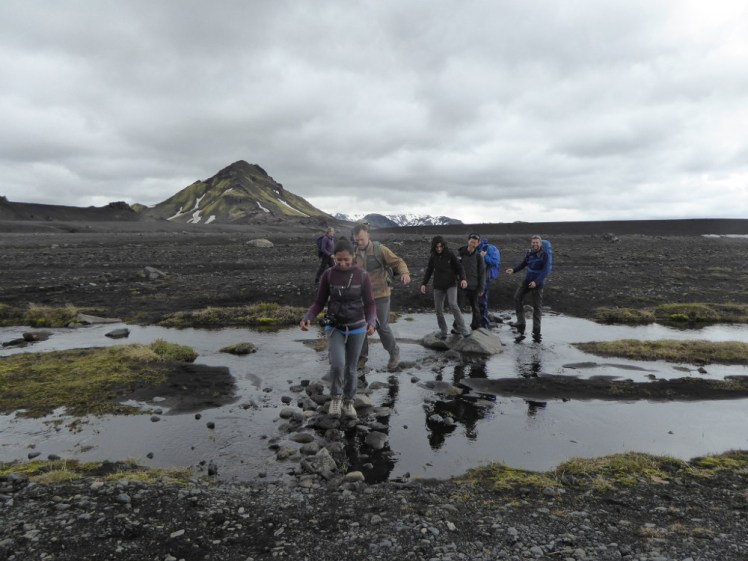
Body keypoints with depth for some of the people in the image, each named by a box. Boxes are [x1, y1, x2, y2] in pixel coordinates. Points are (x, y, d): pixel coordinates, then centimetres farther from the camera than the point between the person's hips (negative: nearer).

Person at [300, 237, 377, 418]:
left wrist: (371, 324, -30)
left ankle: (348, 402, 33)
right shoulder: (328, 275, -10)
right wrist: (306, 319, -23)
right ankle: (336, 396, 9)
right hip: (335, 328, 0)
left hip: (356, 328, 0)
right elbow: (319, 303, -4)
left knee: (350, 368, 11)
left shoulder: (363, 276, -12)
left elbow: (370, 305, -9)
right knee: (337, 364, -19)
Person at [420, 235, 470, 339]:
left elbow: (459, 267, -6)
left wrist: (463, 279, -23)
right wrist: (424, 284, 0)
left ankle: (462, 329, -15)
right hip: (438, 287, 3)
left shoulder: (450, 254, -7)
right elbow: (429, 271, 11)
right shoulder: (433, 257, 2)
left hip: (451, 285, -3)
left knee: (453, 305, -22)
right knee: (439, 309, 1)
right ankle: (443, 331, 14)